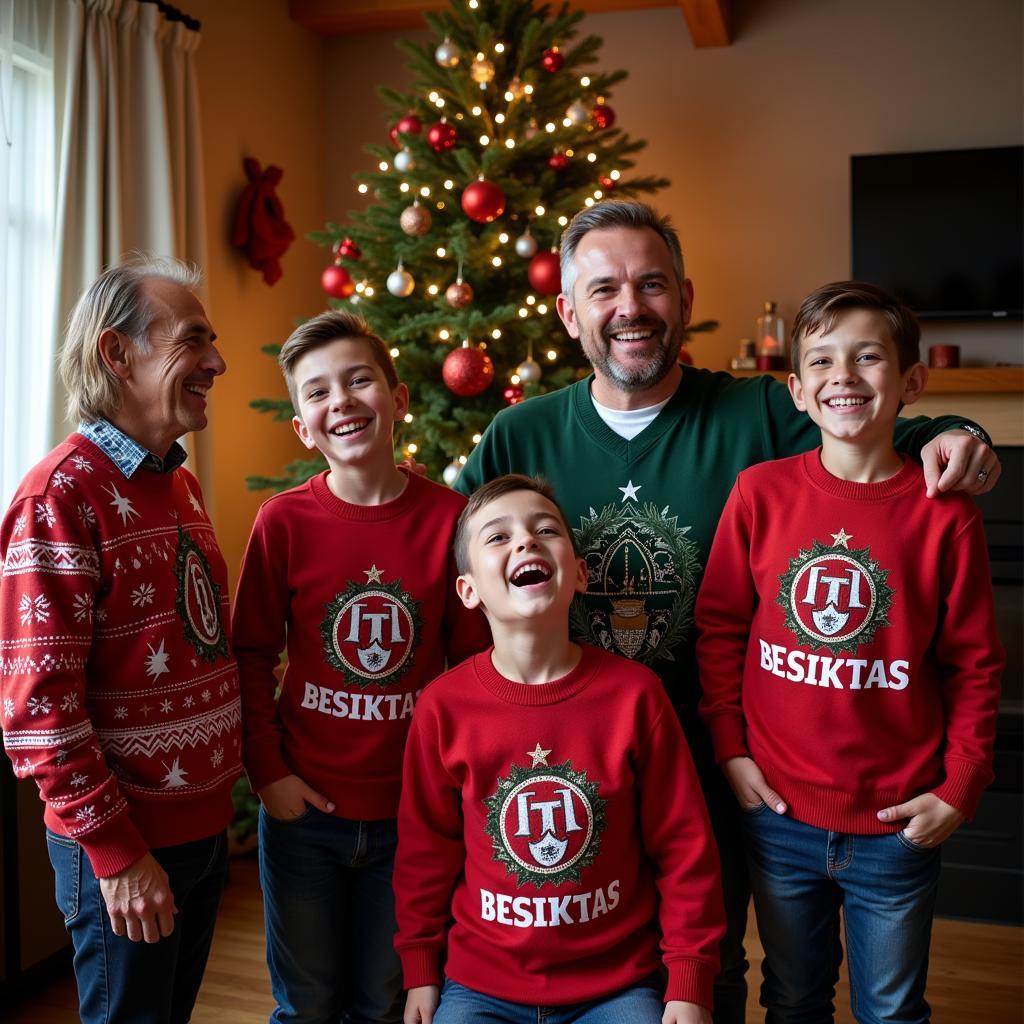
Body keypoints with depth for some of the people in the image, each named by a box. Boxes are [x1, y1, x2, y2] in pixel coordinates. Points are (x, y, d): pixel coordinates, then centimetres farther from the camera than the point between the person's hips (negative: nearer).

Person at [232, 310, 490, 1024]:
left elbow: (475, 659, -1)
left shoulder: (450, 516, -9)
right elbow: (252, 655, 0)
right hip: (304, 806, 0)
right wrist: (267, 772, -4)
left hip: (412, 812, 0)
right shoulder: (284, 521, -8)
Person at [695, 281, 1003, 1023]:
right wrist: (730, 749, -4)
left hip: (898, 824, -1)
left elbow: (974, 666, -3)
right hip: (779, 813, 1)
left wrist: (959, 790, -5)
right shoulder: (760, 492, -8)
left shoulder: (945, 514, -10)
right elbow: (719, 626, -1)